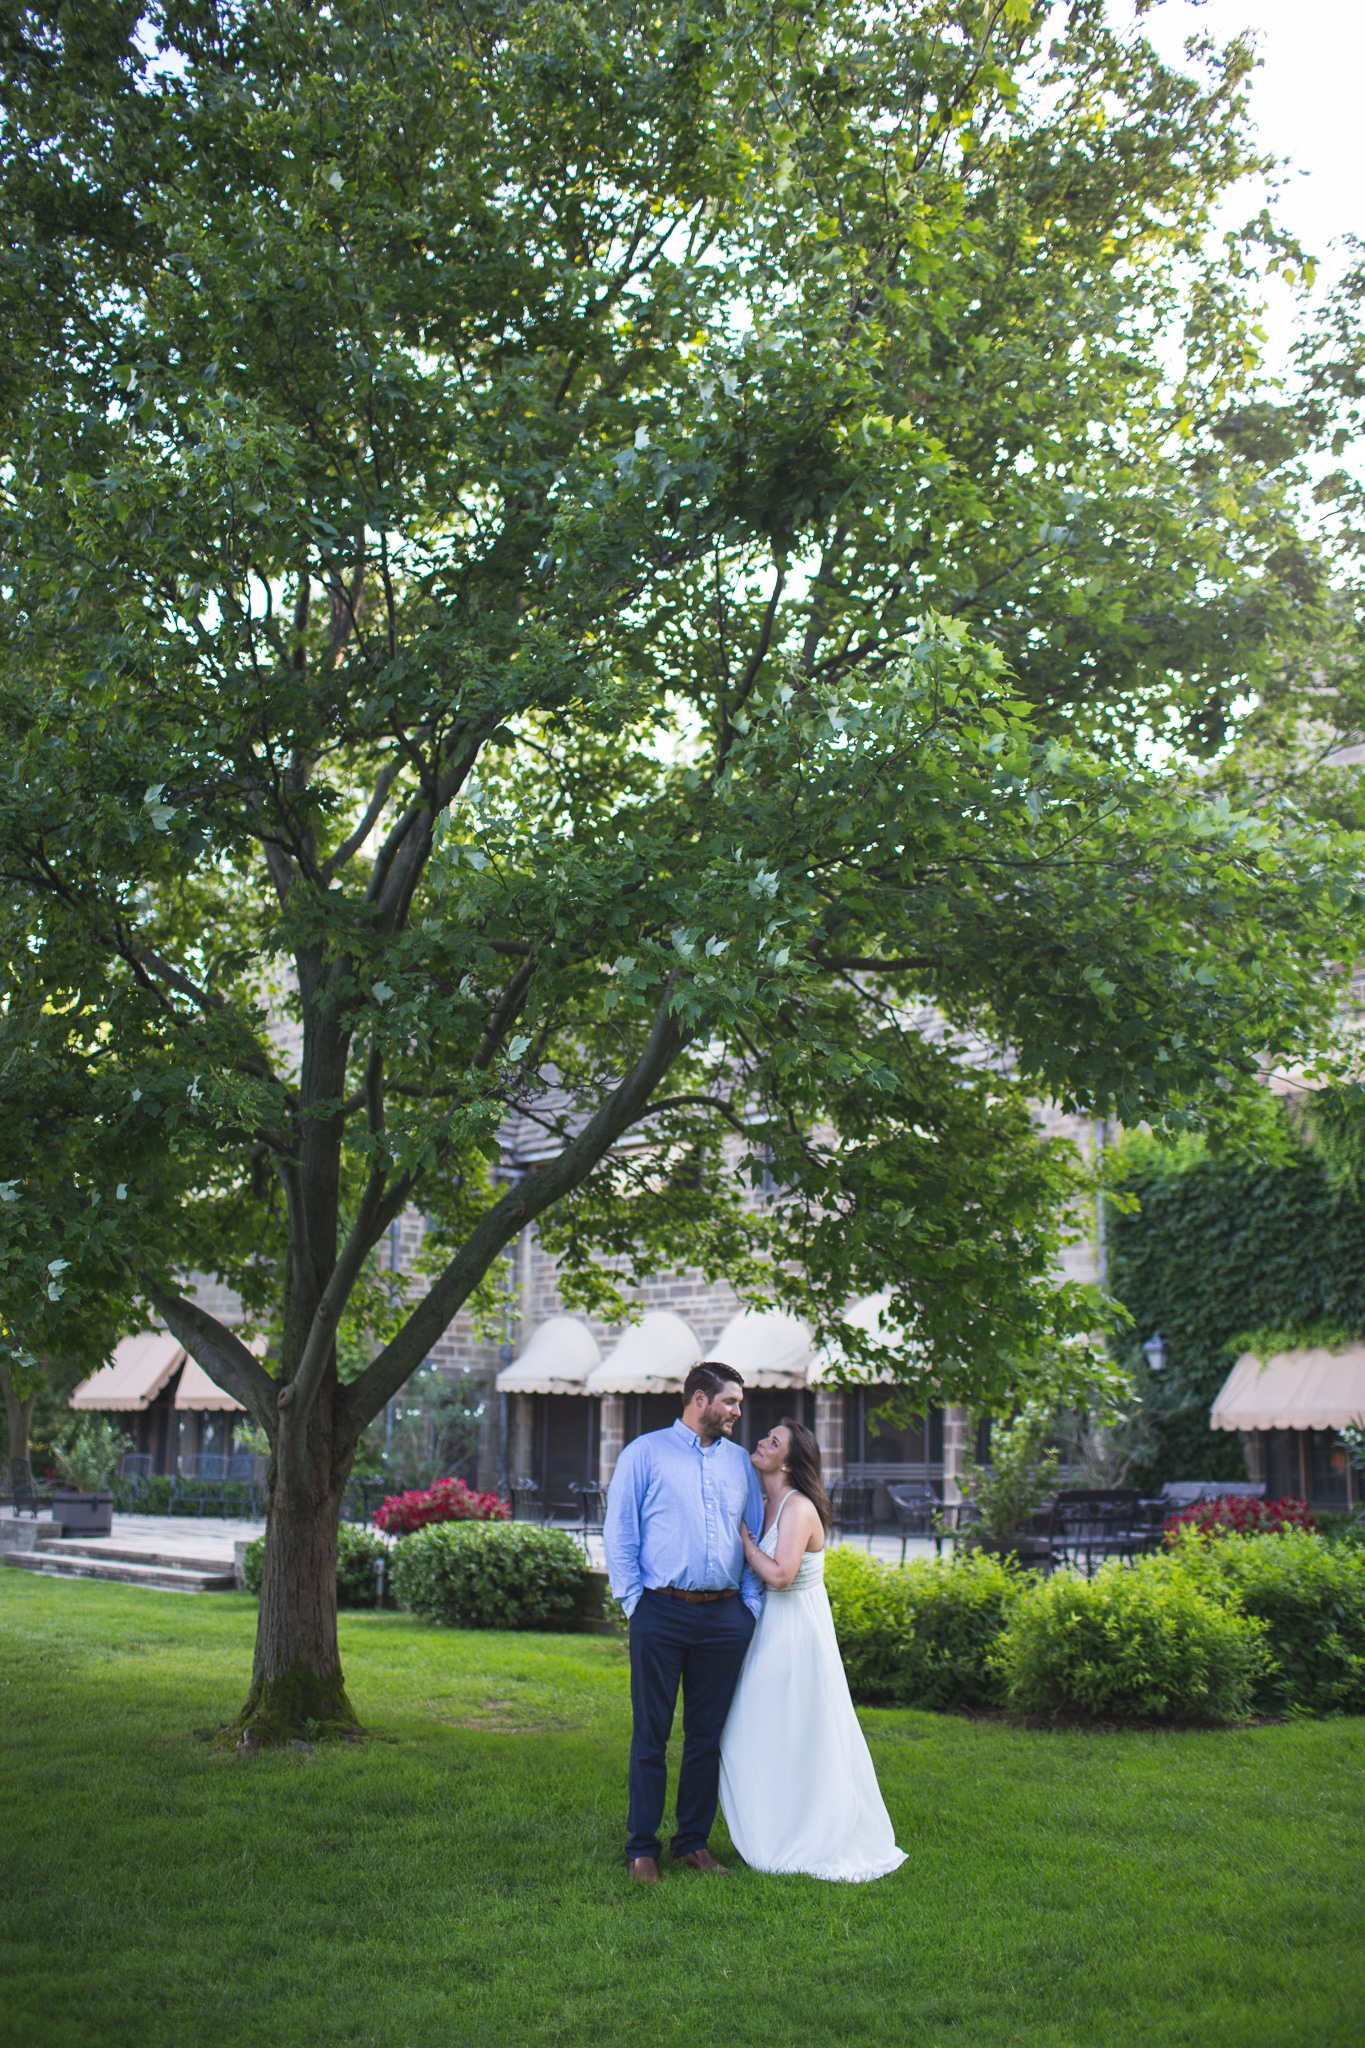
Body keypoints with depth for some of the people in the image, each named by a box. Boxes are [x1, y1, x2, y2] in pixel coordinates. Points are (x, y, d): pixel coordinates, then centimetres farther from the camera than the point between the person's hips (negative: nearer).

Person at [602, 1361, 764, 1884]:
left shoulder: (740, 1462, 15)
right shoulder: (645, 1453, 3)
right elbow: (618, 1531, 1)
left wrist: (751, 1605, 7)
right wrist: (633, 1599, -6)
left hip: (725, 1617, 4)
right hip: (661, 1613, -4)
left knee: (708, 1737, 8)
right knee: (650, 1734, 0)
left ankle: (694, 1842, 18)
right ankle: (642, 1847, 8)